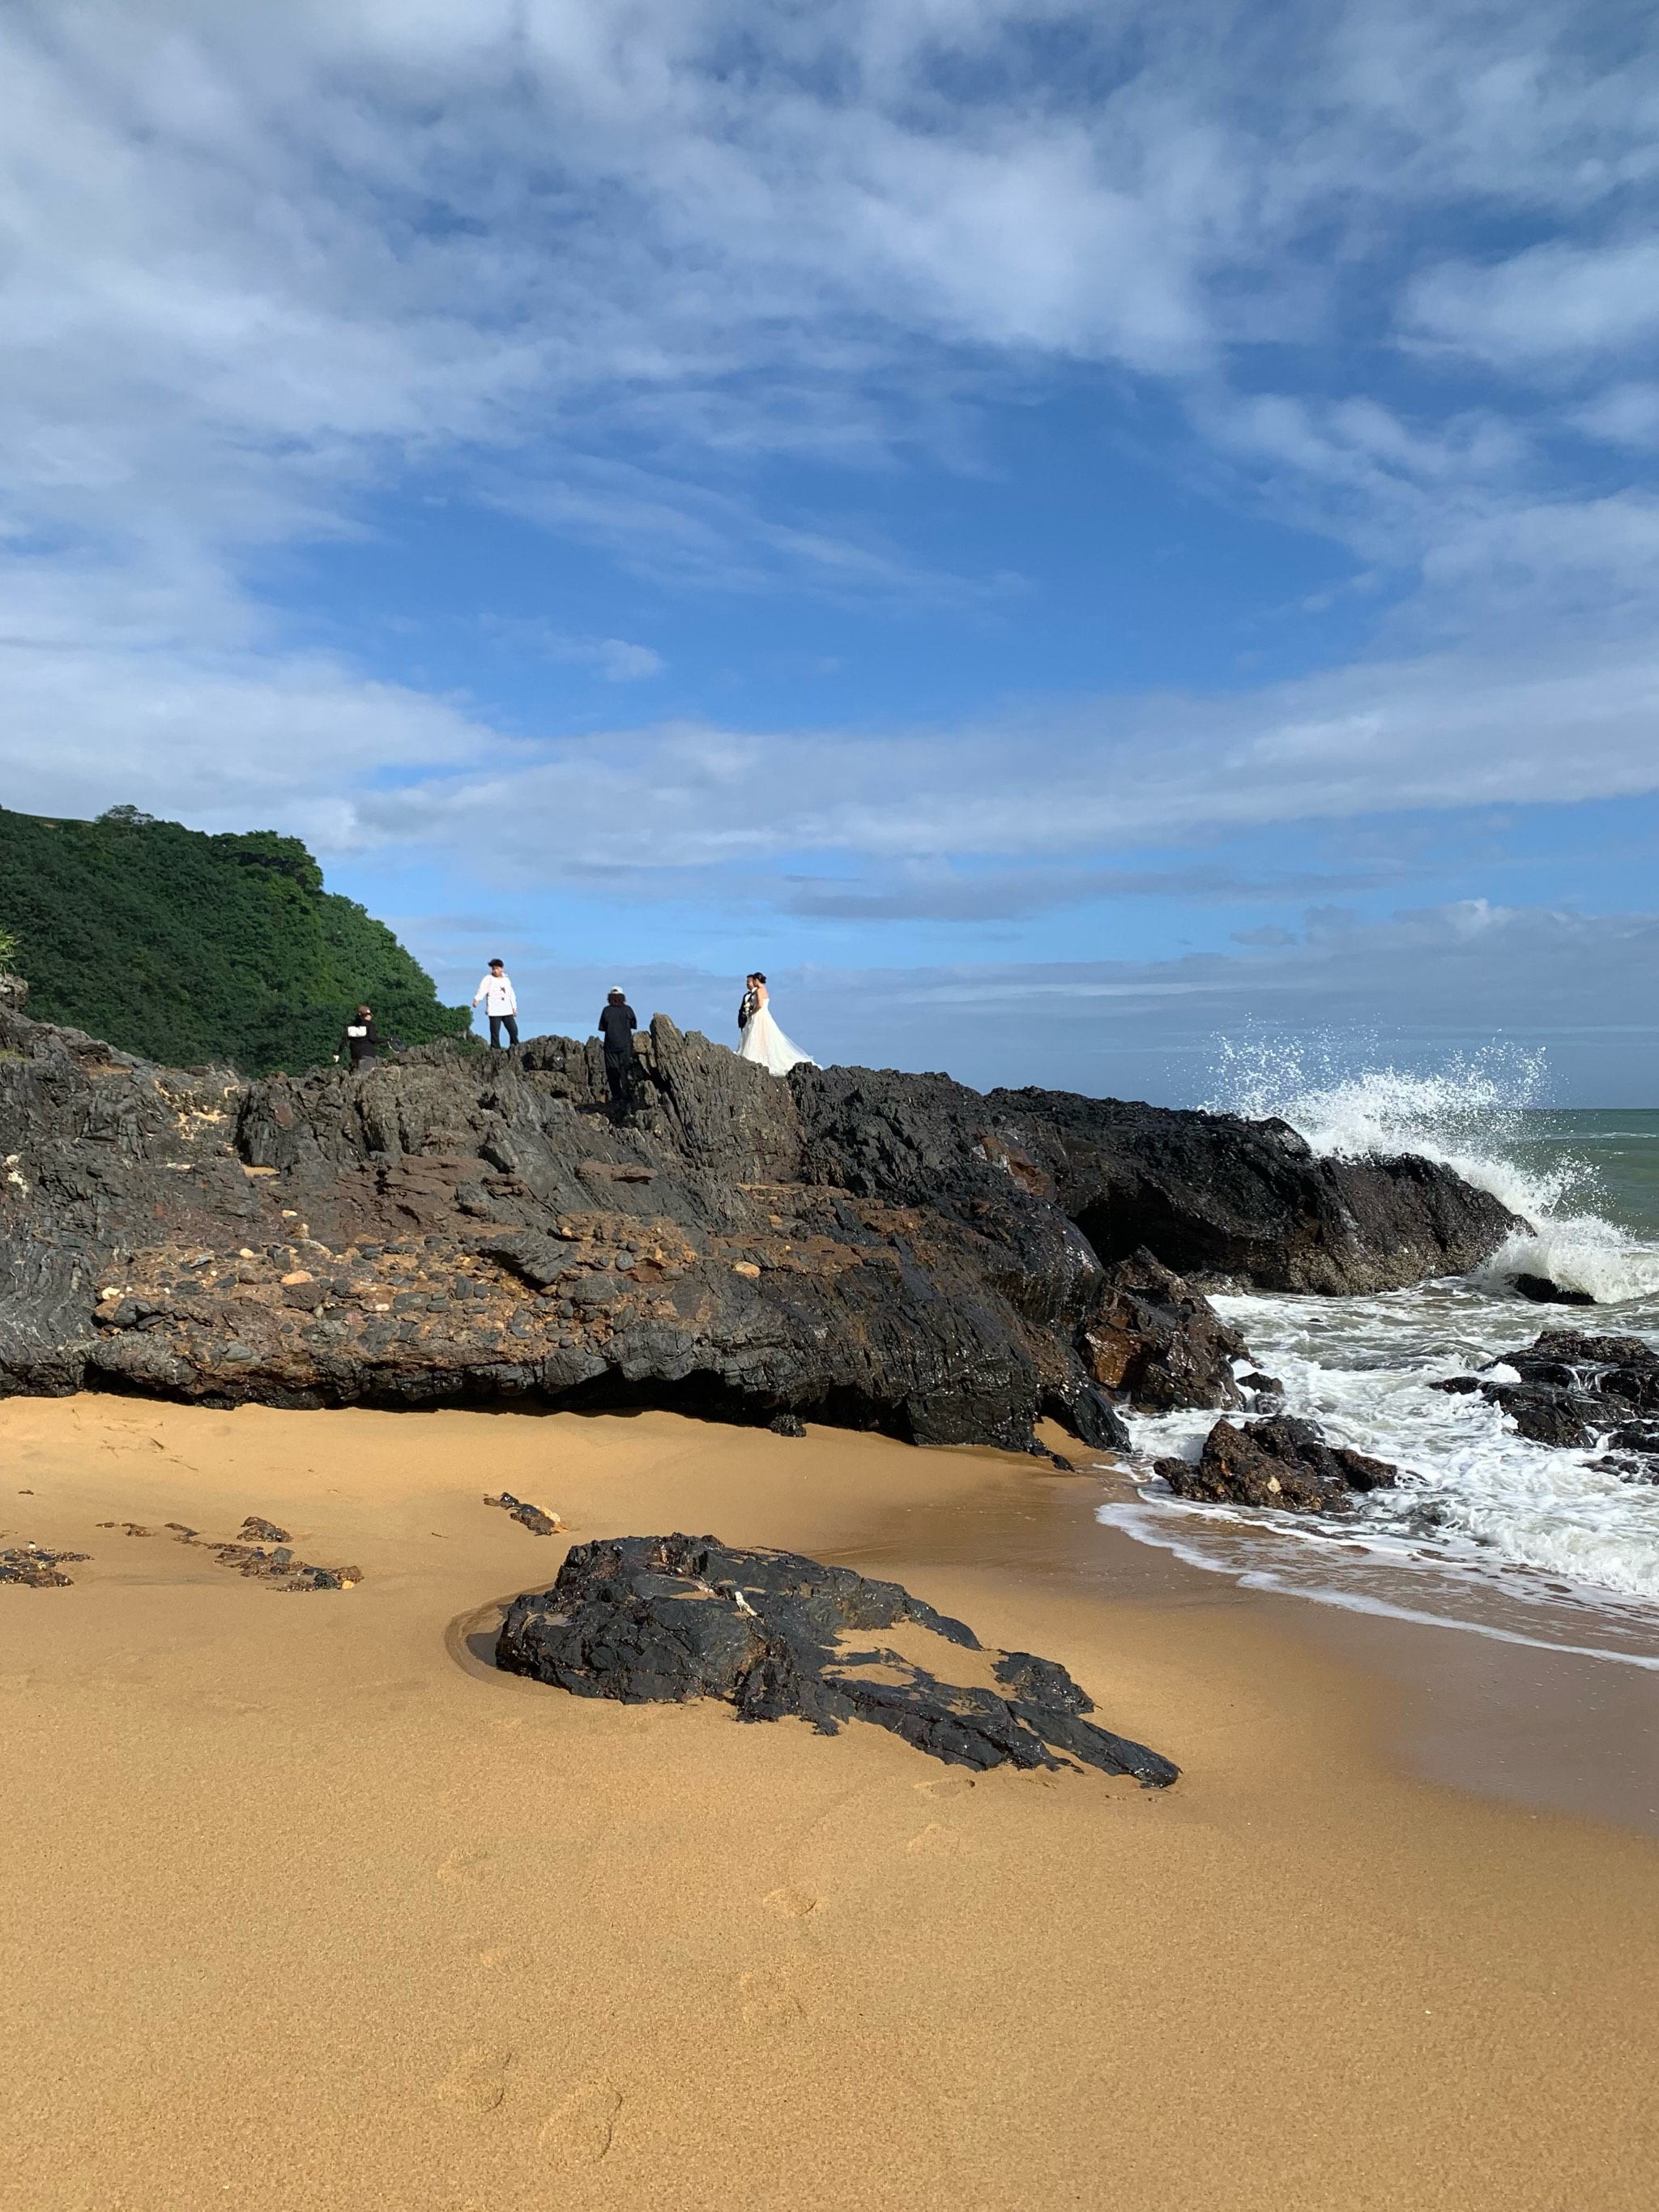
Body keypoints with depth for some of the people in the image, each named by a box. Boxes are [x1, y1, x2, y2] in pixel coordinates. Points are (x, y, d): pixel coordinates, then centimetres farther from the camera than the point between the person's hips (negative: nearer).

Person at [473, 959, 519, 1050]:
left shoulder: (506, 979, 16)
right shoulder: (489, 979, -1)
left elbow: (511, 994, 23)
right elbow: (482, 989, -18)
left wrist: (514, 1007, 21)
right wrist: (476, 999, -35)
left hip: (507, 1011, 5)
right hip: (494, 1011, -5)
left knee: (513, 1029, 4)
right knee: (495, 1031, -7)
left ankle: (514, 1047, 19)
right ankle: (495, 1049, -1)